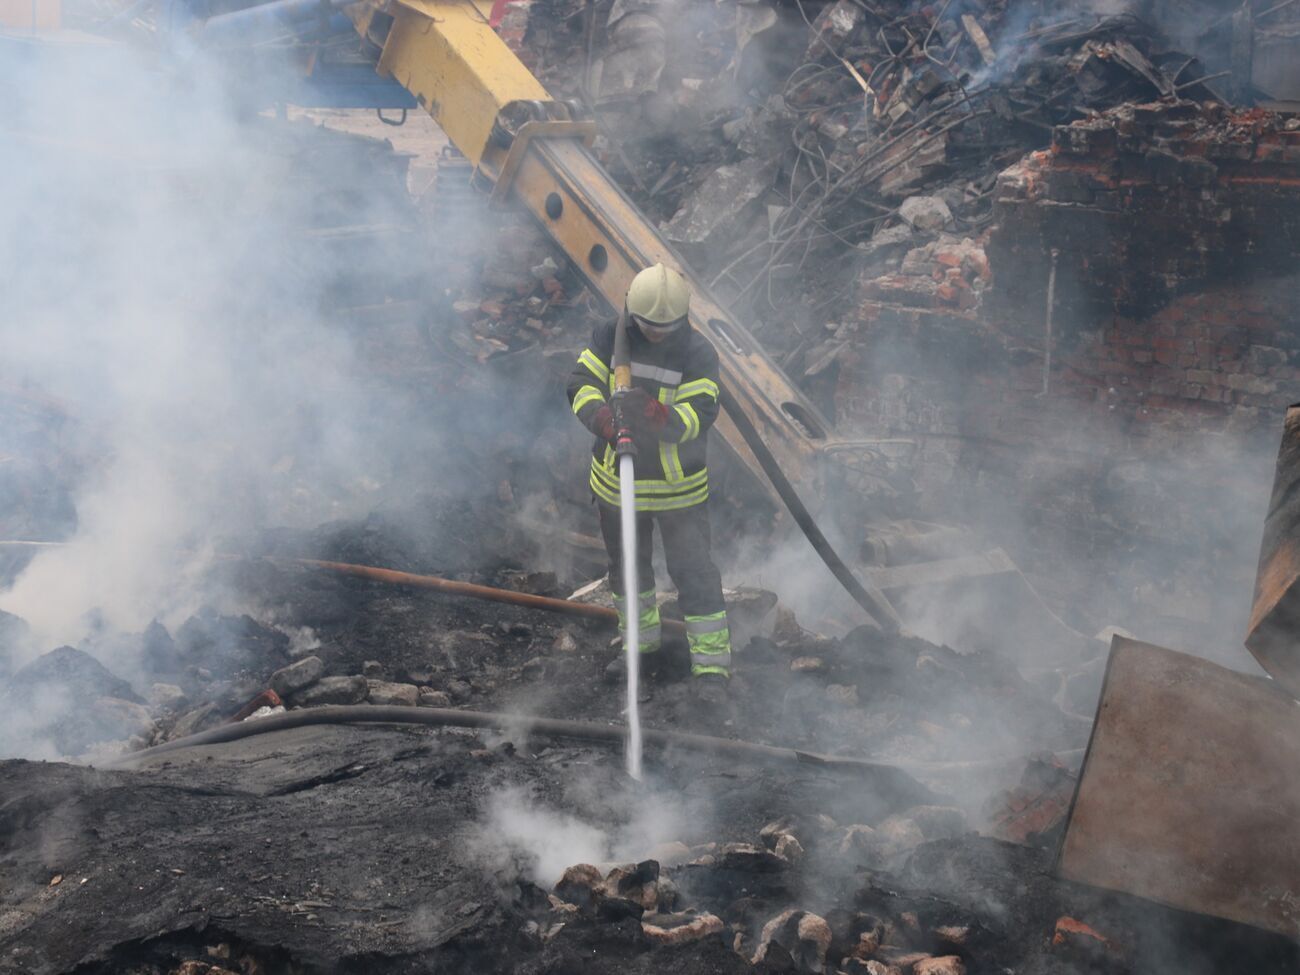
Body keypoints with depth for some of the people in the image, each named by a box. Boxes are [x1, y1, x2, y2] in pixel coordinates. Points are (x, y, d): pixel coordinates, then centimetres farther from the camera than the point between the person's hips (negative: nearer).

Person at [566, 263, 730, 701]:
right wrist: (599, 415, -37)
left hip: (679, 488, -4)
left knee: (694, 573, -5)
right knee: (627, 568, 19)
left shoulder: (698, 354, -16)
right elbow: (581, 384, -14)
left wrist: (661, 417, -46)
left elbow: (699, 415, -25)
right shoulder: (609, 337, -8)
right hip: (616, 480, 4)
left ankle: (711, 667, 4)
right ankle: (643, 647, 39)